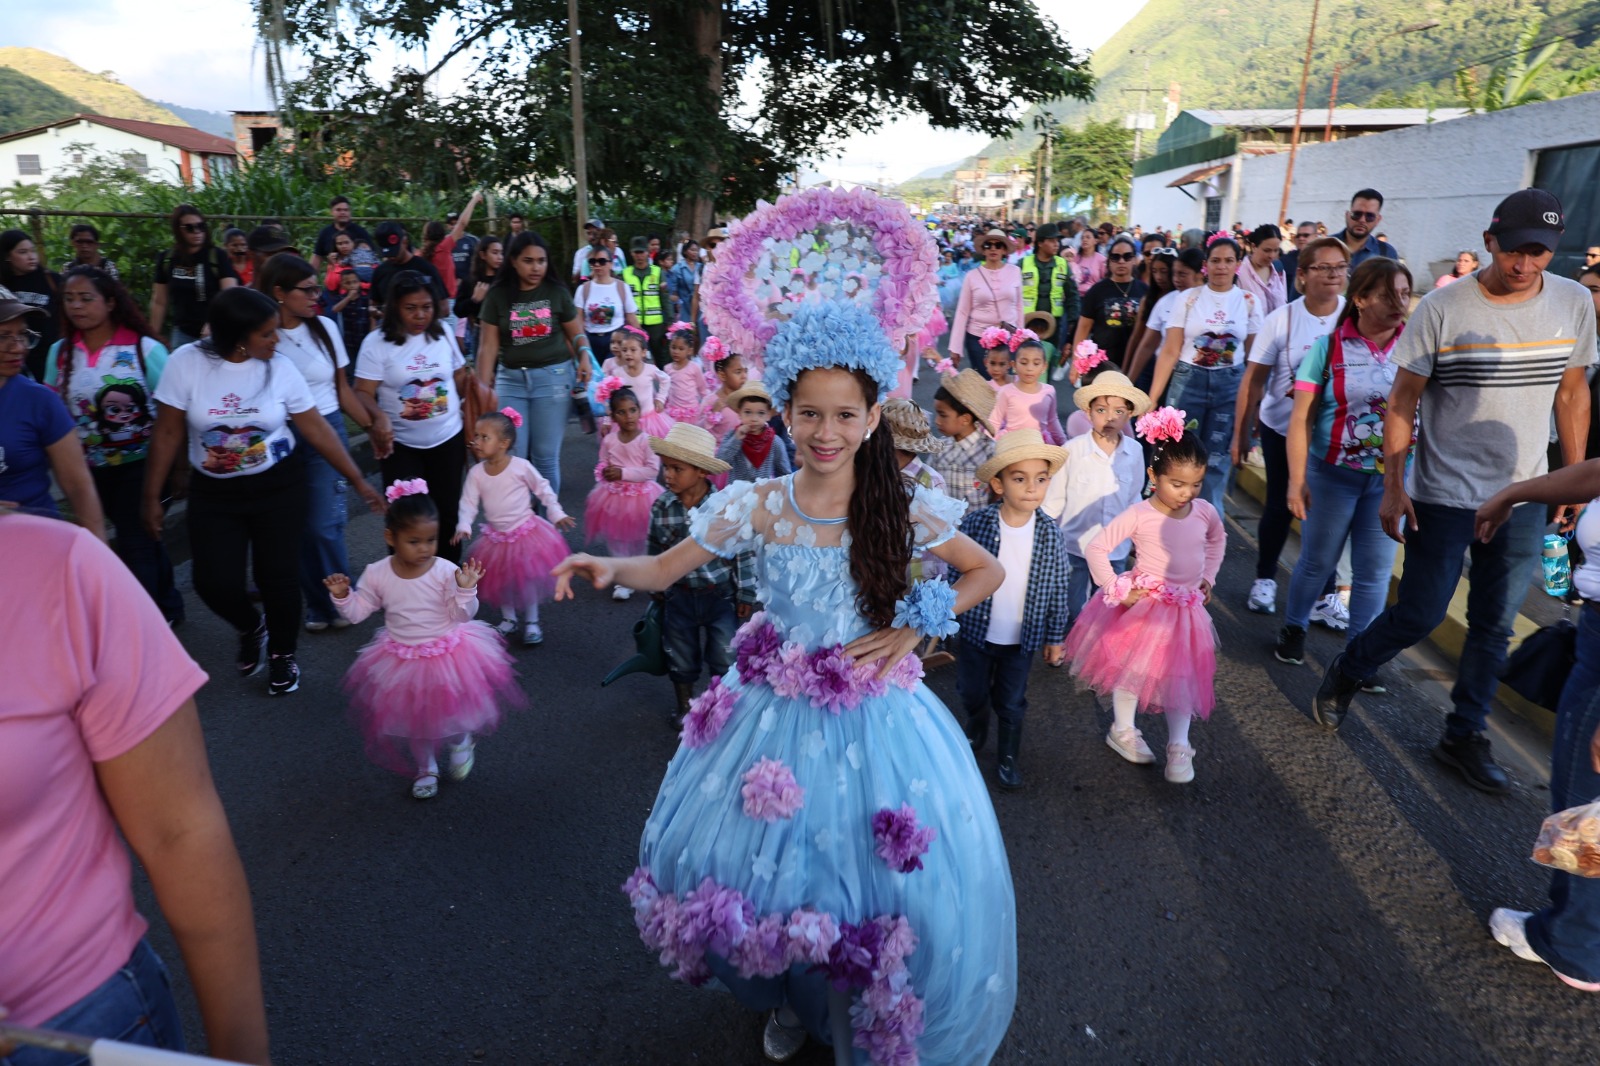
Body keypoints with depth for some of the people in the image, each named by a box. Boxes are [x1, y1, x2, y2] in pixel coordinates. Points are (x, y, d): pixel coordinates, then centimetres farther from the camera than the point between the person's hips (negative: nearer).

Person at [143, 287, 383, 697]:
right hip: (213, 493, 0)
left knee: (278, 575, 3)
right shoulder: (186, 362, -12)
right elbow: (168, 434, -5)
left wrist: (358, 481, -3)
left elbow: (317, 430, -3)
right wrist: (152, 497, -2)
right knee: (214, 582, -5)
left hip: (277, 486, 0)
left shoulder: (281, 368, -9)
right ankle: (251, 629, 32)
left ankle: (282, 654, 30)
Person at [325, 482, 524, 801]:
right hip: (402, 662, 3)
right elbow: (357, 612, -1)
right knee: (413, 719, 18)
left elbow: (462, 615, -16)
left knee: (451, 711, 10)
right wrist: (342, 596, -19)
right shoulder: (376, 574, -12)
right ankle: (425, 768, 43)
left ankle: (460, 742, 46)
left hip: (449, 654, -3)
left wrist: (466, 589, -32)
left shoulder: (446, 571, -20)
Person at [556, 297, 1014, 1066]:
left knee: (902, 873, 2)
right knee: (764, 860, 12)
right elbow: (664, 570, -5)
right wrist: (608, 568, -26)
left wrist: (915, 626, -9)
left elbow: (987, 573, 2)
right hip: (777, 712, 1)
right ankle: (788, 995, 46)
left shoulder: (901, 509, -10)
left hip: (872, 716, 0)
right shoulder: (757, 507, -9)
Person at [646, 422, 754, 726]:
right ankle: (684, 705, 43)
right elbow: (656, 551, 4)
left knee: (724, 660, 10)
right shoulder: (661, 506, -9)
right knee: (681, 660, 18)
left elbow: (744, 552, -10)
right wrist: (657, 590, 11)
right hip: (679, 597, 3)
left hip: (721, 596, -2)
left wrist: (746, 595, -5)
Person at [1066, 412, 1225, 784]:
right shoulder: (1139, 515, -20)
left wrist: (1208, 577, 13)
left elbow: (1218, 539, 19)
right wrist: (1117, 591, -17)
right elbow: (1097, 548, -18)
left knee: (1182, 675, 7)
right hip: (1144, 605, -4)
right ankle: (1122, 730, 28)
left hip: (1187, 609, 4)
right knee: (1133, 667, 7)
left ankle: (1179, 747, 18)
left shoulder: (1205, 511, -5)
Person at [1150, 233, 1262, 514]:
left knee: (1218, 459, 4)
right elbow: (1170, 352, -4)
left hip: (1230, 384, 1)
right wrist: (1152, 396, -10)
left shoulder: (1248, 302, 3)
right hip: (1188, 381, -1)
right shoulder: (1189, 298, -1)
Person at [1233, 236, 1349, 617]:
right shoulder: (1281, 320, -9)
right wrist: (1241, 433, -7)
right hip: (1282, 429, -1)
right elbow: (1253, 380, -7)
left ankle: (1325, 595, 17)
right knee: (1279, 506, 9)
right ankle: (1264, 579, 28)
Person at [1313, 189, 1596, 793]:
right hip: (1444, 494, -4)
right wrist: (1393, 488, -11)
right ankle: (1344, 675, 26)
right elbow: (1402, 401, -8)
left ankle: (1465, 737, 26)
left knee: (1495, 624, 11)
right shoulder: (1443, 308, -12)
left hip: (1525, 497, 4)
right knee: (1420, 615, 0)